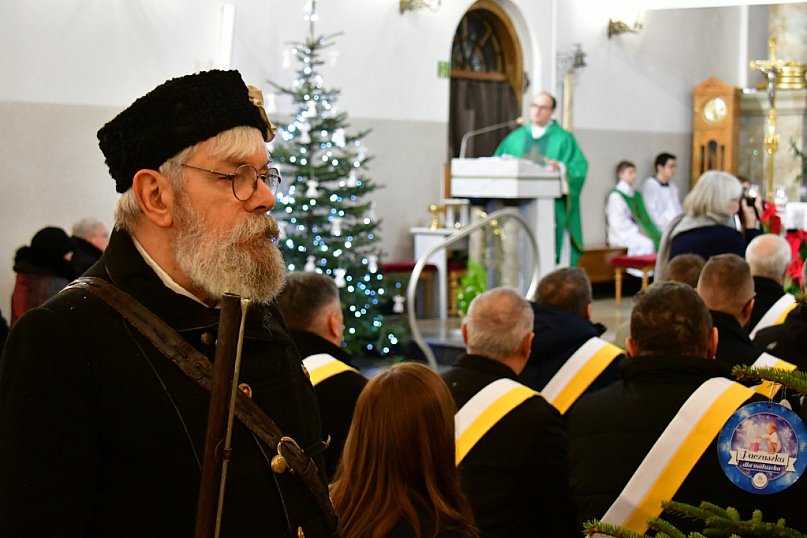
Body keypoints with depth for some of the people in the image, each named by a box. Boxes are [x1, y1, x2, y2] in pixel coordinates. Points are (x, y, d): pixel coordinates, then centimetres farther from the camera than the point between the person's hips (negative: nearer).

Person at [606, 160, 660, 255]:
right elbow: (618, 223, -11)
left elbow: (643, 216, 18)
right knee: (648, 244, -31)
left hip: (637, 232, 7)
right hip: (623, 235, -7)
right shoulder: (615, 196, -4)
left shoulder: (636, 195, 20)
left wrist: (642, 231, -3)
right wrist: (638, 231, -12)